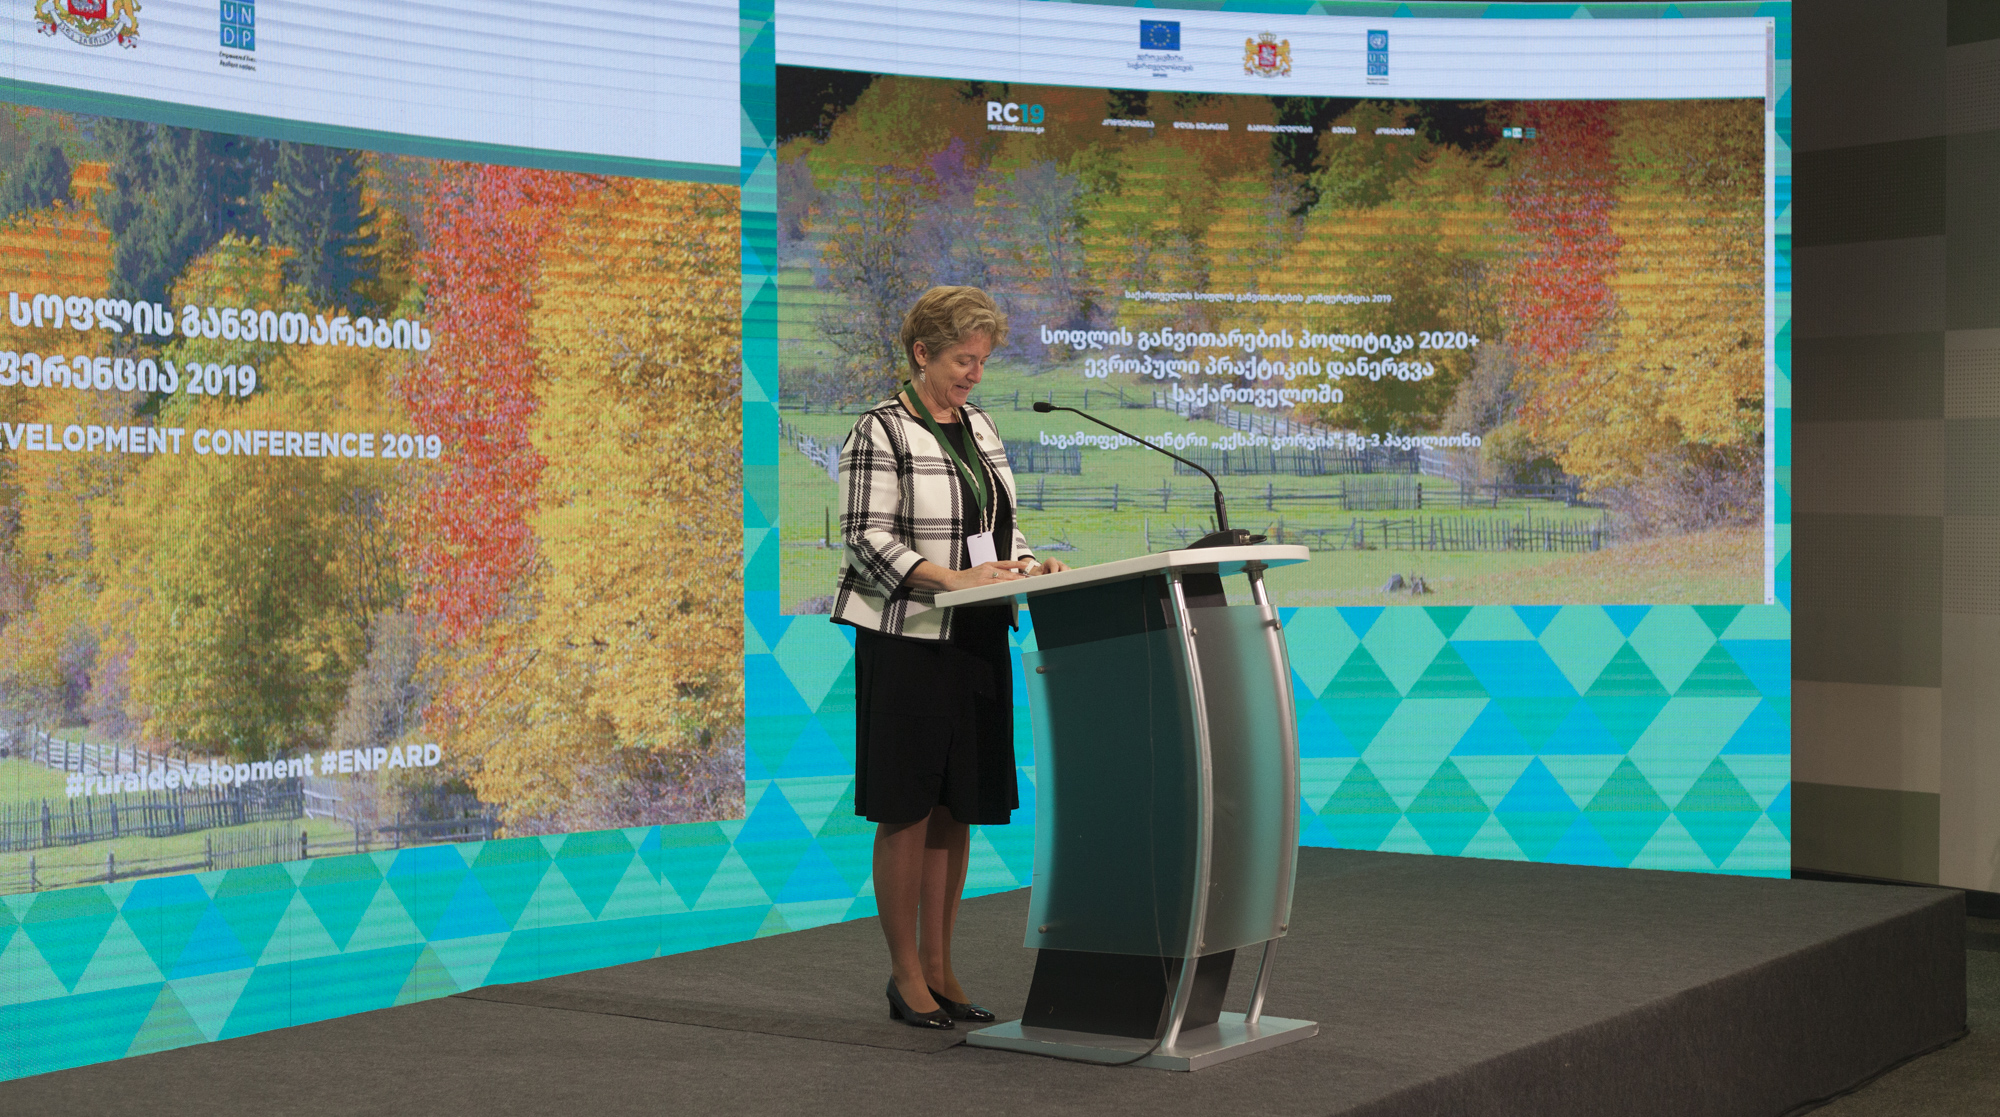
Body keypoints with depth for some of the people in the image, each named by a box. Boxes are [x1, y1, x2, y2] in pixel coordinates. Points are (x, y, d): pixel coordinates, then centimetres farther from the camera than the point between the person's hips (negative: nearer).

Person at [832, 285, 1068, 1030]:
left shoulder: (981, 429, 16)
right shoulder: (881, 433, -7)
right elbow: (865, 537, -13)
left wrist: (1025, 564, 0)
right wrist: (947, 577, -25)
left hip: (977, 642, 7)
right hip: (907, 643, -7)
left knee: (956, 811, 9)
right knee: (906, 810, -2)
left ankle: (939, 967, 18)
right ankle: (905, 973, 7)